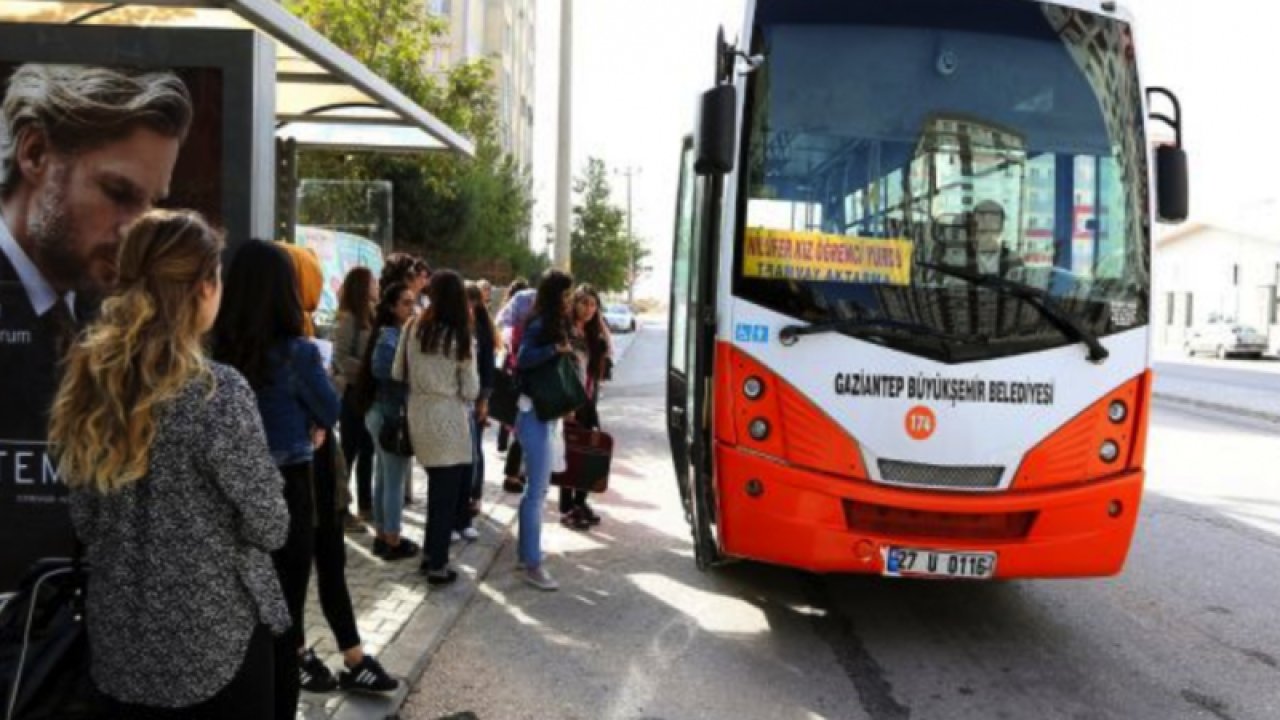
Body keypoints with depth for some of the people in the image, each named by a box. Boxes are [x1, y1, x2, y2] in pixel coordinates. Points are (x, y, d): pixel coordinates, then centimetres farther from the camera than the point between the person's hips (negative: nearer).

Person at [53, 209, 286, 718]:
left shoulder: (90, 380, -2)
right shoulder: (216, 392, -22)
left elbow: (84, 518, 7)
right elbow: (269, 527, -15)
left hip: (119, 634, 6)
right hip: (214, 634, -6)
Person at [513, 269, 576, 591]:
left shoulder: (556, 325, 12)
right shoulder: (539, 325, -14)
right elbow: (523, 359, -29)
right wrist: (556, 349, -27)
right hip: (536, 415, -9)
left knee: (536, 488, 16)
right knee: (537, 490, -6)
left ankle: (527, 552, 26)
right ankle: (533, 564, 0)